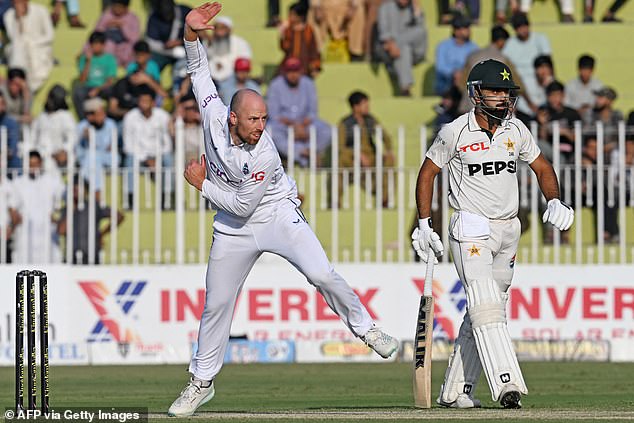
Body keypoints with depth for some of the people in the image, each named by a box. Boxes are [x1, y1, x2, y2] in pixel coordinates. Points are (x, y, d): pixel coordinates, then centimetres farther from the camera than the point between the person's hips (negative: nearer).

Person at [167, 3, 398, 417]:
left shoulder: (264, 156, -28)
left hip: (277, 215, -4)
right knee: (216, 305, 6)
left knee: (321, 274, -23)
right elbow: (199, 69, -4)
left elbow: (241, 206, -22)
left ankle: (363, 326, 0)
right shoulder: (215, 116, -17)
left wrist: (202, 183, -14)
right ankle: (201, 382, 20)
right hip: (234, 229, 4)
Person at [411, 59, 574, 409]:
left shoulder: (515, 129, 4)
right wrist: (424, 225, -3)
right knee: (485, 305, -20)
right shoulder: (455, 132, -8)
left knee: (484, 311, 7)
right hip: (471, 231, -6)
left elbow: (542, 168, 15)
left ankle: (454, 390, 15)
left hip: (508, 232, 6)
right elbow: (428, 173, 2)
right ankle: (506, 384, -32)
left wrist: (554, 202, -4)